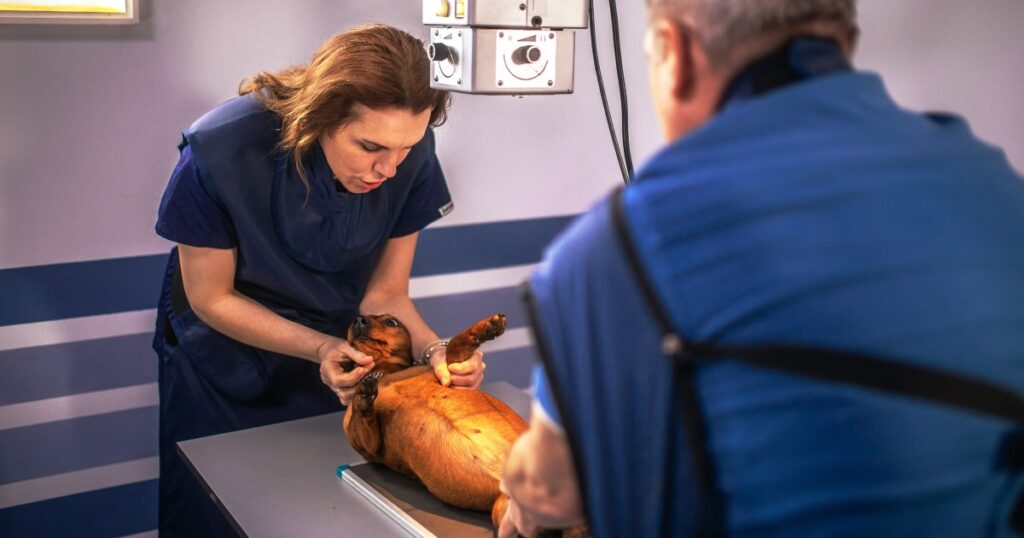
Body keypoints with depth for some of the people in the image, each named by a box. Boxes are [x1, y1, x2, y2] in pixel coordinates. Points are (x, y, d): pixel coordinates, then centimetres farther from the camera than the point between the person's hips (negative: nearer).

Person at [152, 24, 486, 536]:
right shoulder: (221, 150, -32)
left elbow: (384, 295, -14)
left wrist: (433, 349, -34)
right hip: (225, 359, -2)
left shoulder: (411, 158, -25)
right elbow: (211, 298, -19)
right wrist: (320, 348, -32)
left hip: (338, 359, 2)